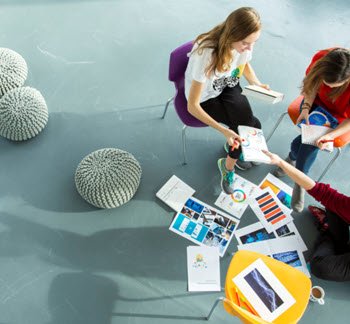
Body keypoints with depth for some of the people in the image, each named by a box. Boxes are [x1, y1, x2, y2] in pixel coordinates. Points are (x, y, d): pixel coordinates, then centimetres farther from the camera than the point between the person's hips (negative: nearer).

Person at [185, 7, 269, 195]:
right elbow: (192, 106, -33)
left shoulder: (243, 44, -19)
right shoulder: (206, 54, -37)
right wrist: (224, 131, -39)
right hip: (205, 98, -5)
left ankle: (228, 164, 14)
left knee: (250, 126, -16)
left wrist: (256, 84, -14)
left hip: (227, 86, 5)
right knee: (250, 126, -18)